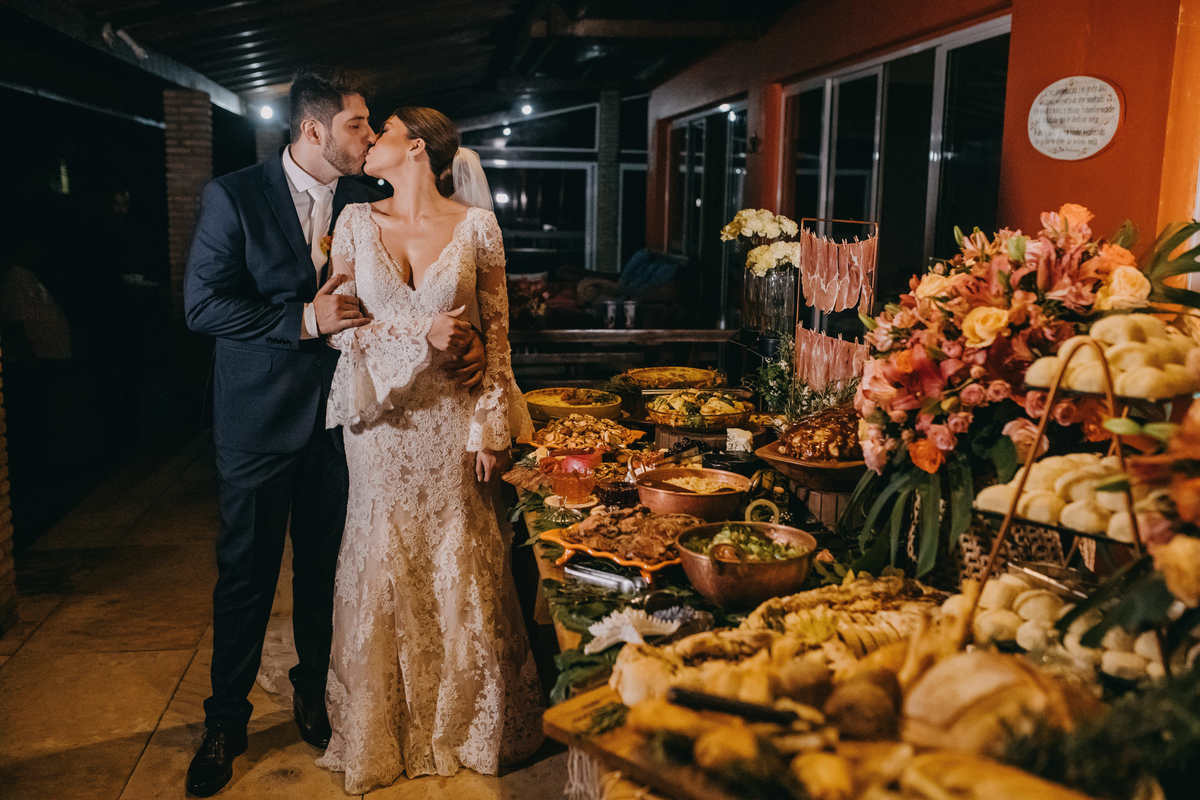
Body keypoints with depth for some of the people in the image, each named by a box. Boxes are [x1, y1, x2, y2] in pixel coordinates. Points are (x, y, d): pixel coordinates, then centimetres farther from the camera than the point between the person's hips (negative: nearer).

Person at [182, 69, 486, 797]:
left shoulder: (363, 201, 1)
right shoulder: (234, 196, -8)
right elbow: (203, 304, -12)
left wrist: (468, 337, -16)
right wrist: (305, 320, -20)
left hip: (337, 414, 3)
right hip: (260, 416, -3)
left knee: (323, 567, 15)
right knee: (247, 574, 8)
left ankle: (314, 694, 37)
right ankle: (226, 723, 27)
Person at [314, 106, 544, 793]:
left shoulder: (477, 225, -2)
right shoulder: (357, 221, 4)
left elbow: (497, 333, -1)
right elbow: (341, 324, 1)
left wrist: (490, 425, -7)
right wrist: (420, 334, -14)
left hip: (453, 417, -1)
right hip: (384, 416, 2)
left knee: (462, 565, 6)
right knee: (385, 565, 6)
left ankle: (466, 725, 25)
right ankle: (385, 733, 23)